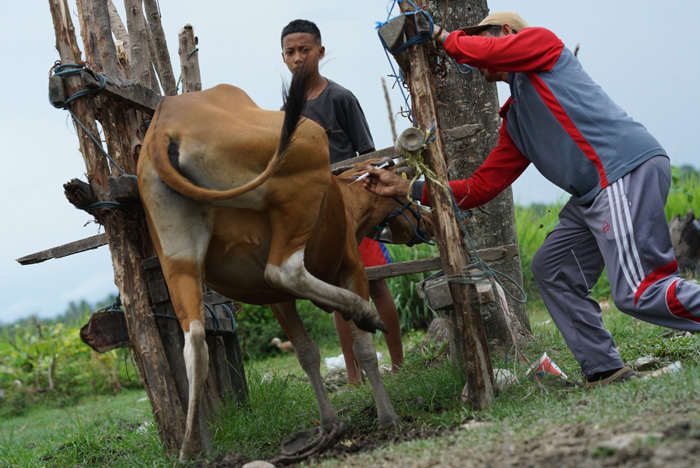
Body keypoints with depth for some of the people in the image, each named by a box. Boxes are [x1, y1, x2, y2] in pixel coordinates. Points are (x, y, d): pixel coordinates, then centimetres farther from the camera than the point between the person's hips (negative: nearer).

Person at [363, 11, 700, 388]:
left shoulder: (541, 41, 7)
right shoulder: (514, 122, 26)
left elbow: (479, 51, -12)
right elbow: (480, 187, 23)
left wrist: (445, 37, 10)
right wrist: (406, 188, 24)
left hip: (628, 170, -10)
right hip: (594, 194, 10)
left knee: (640, 292, -17)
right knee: (551, 270, 14)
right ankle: (605, 371, 14)